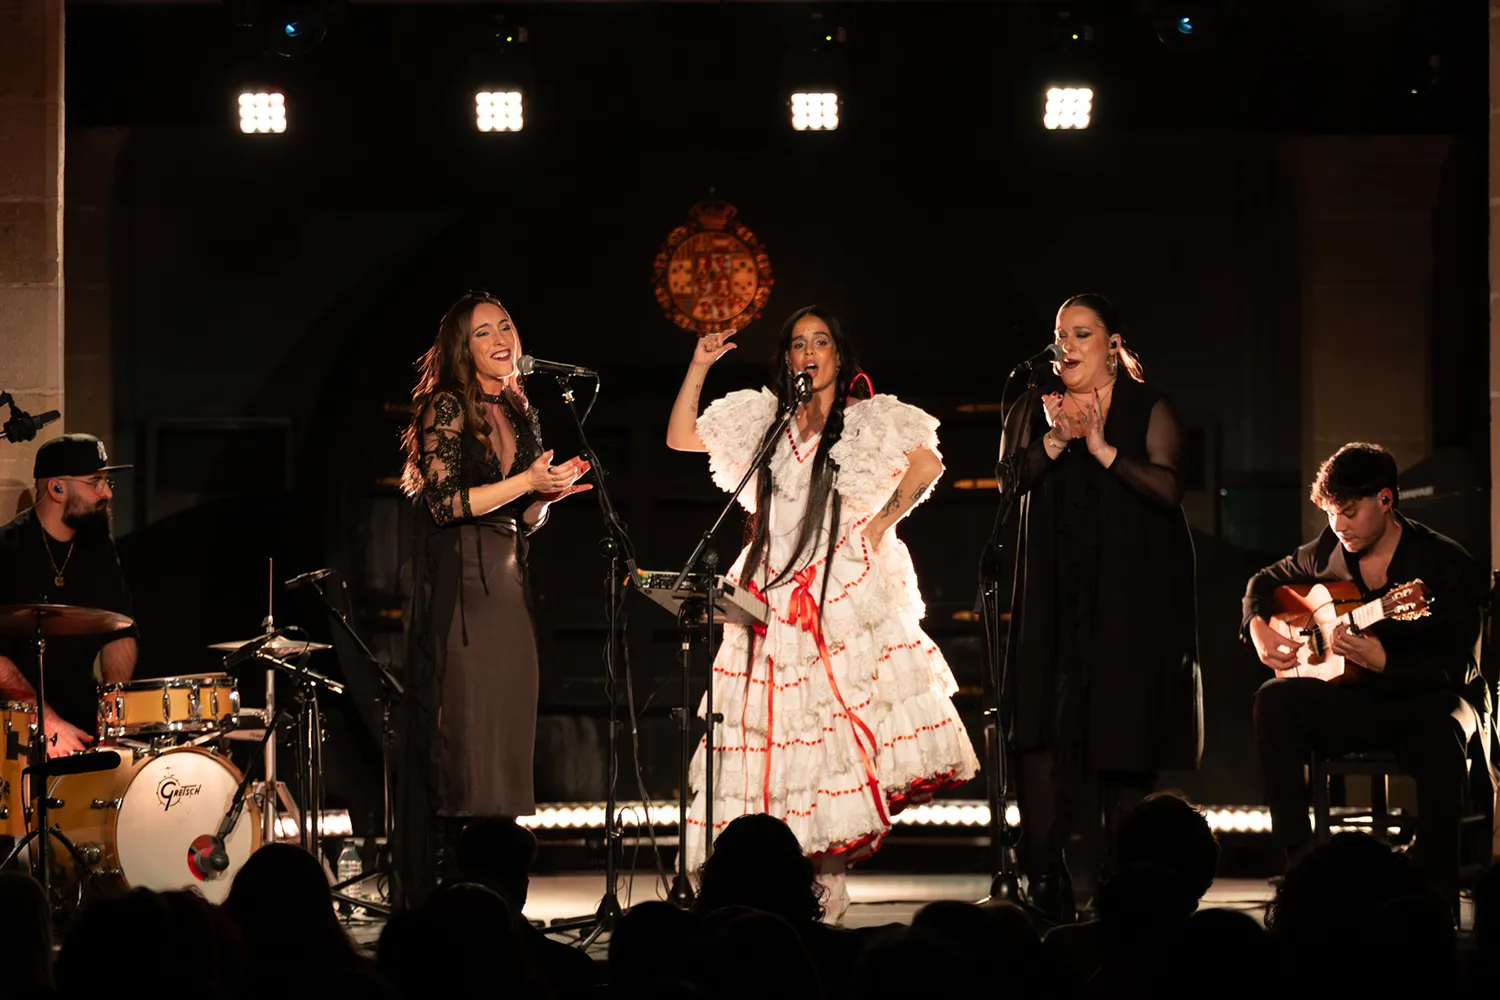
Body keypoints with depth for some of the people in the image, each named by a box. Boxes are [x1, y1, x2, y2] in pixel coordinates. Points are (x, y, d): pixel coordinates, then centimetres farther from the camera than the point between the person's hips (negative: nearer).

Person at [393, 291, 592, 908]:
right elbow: (445, 501, -14)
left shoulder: (520, 416, 16)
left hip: (507, 592, 7)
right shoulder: (448, 409, -5)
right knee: (459, 747, -10)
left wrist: (551, 493, 0)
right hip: (457, 593, -7)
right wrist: (525, 481, -17)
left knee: (504, 744, 4)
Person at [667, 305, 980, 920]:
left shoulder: (868, 420, 6)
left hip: (847, 590, -3)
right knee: (775, 726, -2)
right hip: (774, 594, 3)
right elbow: (680, 438, 15)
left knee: (836, 719, -10)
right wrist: (698, 369, 8)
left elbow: (927, 465, 0)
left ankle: (830, 876, -8)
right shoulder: (763, 420, 15)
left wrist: (886, 519, -3)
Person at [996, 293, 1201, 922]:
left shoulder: (1149, 410, 5)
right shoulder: (1034, 408, 12)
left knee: (1126, 733, -2)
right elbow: (1011, 477, -3)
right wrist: (1056, 439, -20)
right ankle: (1046, 884, -12)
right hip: (1054, 597, 1)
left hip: (1135, 594, -1)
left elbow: (1168, 487, -9)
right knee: (1043, 732, -10)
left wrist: (1102, 447, -19)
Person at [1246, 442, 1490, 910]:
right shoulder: (1326, 552, 3)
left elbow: (1461, 667, -17)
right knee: (1276, 699, -23)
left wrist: (1383, 662, -32)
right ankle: (1298, 861, -27)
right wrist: (1259, 629, 0)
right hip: (1354, 699, 5)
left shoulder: (1448, 566, -13)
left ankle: (1436, 893, -30)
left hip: (1427, 697, -5)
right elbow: (1265, 581, 23)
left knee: (1441, 735, -40)